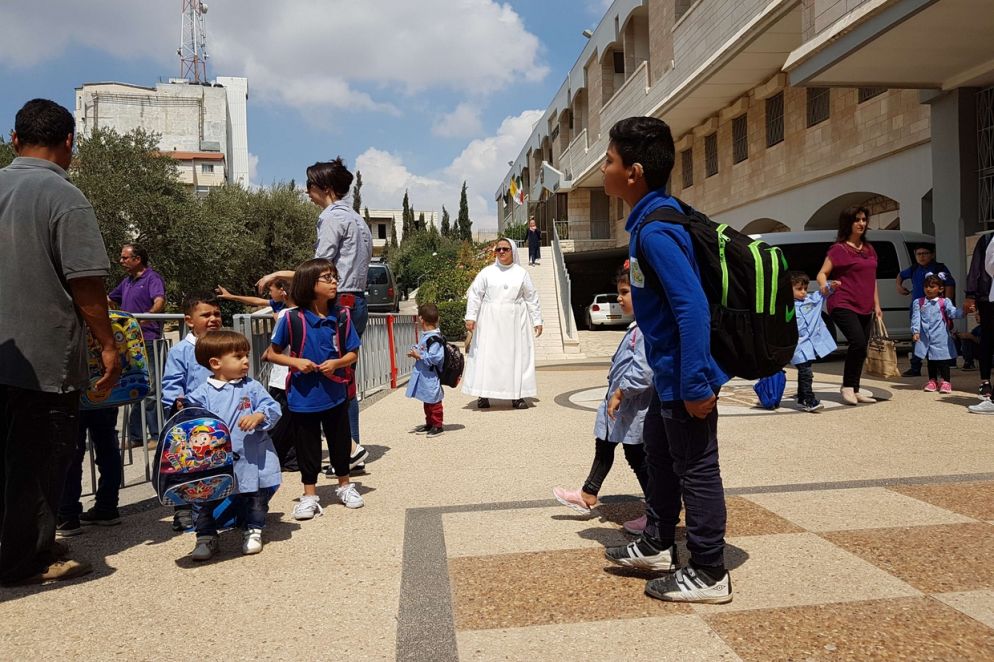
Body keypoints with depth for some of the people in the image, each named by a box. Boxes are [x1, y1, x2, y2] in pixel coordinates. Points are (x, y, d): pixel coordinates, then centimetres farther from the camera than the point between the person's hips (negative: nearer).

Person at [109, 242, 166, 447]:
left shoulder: (152, 278, -6)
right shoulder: (127, 282, 20)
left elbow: (160, 303, -22)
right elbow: (109, 301, 33)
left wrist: (142, 320, -36)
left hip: (147, 340, -9)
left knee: (149, 390, -7)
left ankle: (157, 436, -2)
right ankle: (135, 436, 19)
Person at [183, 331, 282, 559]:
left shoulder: (251, 387, 1)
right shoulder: (202, 394, -2)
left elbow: (272, 408, -4)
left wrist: (258, 417, -21)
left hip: (251, 460, 1)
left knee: (255, 498, 13)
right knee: (204, 498, 3)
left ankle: (253, 532, 33)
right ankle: (206, 537, 21)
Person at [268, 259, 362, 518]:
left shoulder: (340, 317, -3)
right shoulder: (292, 319, -10)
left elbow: (353, 353, 3)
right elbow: (273, 354, -1)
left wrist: (336, 363, -16)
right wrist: (296, 362, -18)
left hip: (335, 394, 2)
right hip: (303, 396, -2)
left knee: (340, 442, 15)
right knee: (307, 446, 10)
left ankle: (345, 486, 36)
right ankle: (309, 495, 25)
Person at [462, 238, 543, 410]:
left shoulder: (521, 273, 6)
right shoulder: (487, 272, 3)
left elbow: (532, 298, 9)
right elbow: (474, 294, 1)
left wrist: (537, 320, 6)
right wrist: (470, 317, -8)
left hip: (514, 322, 1)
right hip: (490, 322, -1)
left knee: (517, 355, 1)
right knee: (486, 356, -3)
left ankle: (517, 396, 9)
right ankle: (483, 395, 2)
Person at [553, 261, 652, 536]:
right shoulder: (638, 326, 10)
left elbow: (643, 370, -30)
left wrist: (620, 393, -22)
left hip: (634, 409, -11)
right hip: (620, 406, 11)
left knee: (638, 457, 1)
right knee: (603, 446, 21)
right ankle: (587, 496, 37)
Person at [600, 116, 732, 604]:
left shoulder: (655, 231, -24)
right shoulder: (651, 218, 7)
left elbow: (692, 306, -28)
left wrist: (696, 384, -26)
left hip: (686, 375, -11)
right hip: (669, 370, 11)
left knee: (695, 469, 3)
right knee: (659, 453, 23)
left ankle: (709, 576, 20)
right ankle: (657, 546, 40)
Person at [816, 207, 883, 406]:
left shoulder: (869, 249, 17)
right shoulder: (839, 249, -4)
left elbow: (872, 279, 22)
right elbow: (822, 273, -8)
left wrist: (876, 305, 18)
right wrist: (824, 285, -30)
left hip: (864, 308, 7)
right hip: (843, 305, -7)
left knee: (861, 349, 7)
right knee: (858, 343, -22)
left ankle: (854, 391, 16)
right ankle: (847, 387, -8)